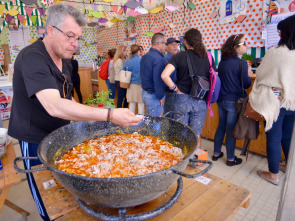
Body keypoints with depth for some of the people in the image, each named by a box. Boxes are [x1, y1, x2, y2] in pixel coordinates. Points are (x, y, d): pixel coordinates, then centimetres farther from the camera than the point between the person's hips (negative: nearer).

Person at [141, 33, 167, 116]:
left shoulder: (144, 57, 11)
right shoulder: (159, 59, -20)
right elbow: (158, 80, -24)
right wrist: (161, 97, -15)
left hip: (145, 93, 10)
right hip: (154, 96, -9)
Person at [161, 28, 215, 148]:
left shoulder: (179, 56, -8)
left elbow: (164, 75, -20)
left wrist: (175, 88, -8)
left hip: (182, 99, -2)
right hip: (201, 101, 2)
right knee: (196, 135, 14)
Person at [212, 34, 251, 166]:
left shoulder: (222, 62, 6)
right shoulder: (241, 63, -15)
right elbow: (246, 84, -10)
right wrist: (247, 74, 6)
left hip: (221, 99, 7)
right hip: (234, 101, -6)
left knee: (221, 126, 17)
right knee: (231, 130, 4)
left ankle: (216, 153, 29)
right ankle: (230, 159, 19)